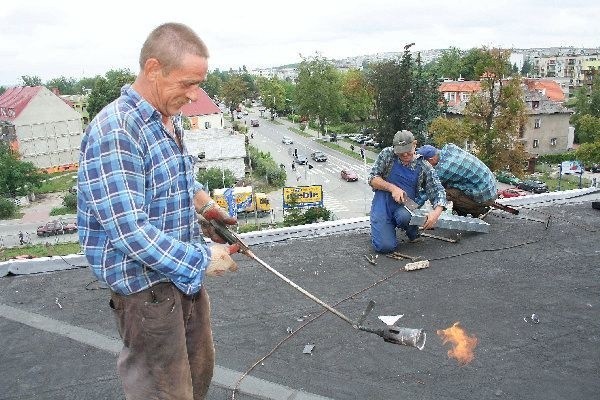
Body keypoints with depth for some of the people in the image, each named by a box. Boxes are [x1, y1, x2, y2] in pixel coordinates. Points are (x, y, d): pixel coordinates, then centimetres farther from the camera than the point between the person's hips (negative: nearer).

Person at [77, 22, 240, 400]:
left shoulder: (171, 119, 6)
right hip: (146, 283, -8)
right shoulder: (114, 131, -24)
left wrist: (203, 203, 3)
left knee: (201, 368, 24)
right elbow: (130, 231, -28)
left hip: (185, 269, 9)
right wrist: (202, 260, -21)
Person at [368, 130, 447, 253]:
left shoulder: (424, 167, 0)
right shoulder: (387, 154, -3)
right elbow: (372, 178, -2)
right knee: (386, 246, -19)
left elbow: (438, 191, -3)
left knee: (405, 217, -39)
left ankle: (413, 232, -1)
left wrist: (437, 211, -23)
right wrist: (392, 188, -18)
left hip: (405, 205, 1)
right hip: (383, 204, 0)